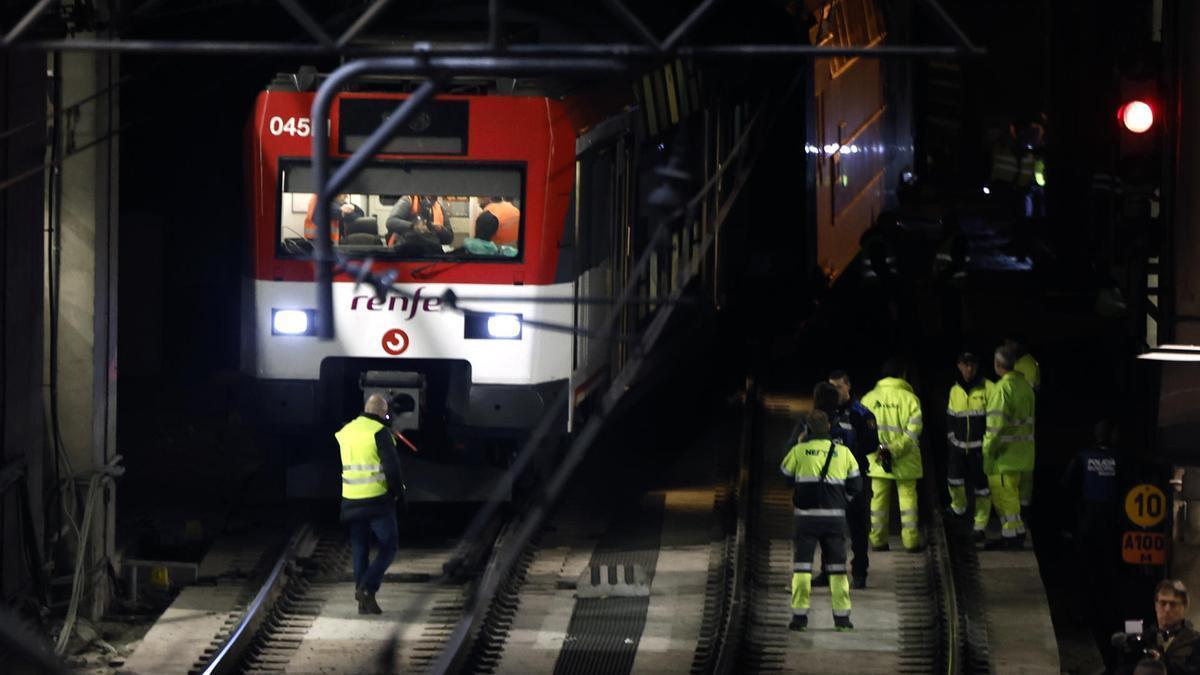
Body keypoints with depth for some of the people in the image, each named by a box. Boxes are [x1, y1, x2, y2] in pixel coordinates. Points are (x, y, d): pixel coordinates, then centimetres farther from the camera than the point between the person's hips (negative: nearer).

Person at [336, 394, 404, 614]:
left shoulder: (345, 432, 11)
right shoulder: (380, 432, -11)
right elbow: (392, 466, -15)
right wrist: (397, 491, -3)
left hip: (351, 501, 6)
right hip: (378, 499, -6)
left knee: (359, 549, 12)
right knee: (388, 546, 4)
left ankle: (364, 602, 10)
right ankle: (367, 588, -13)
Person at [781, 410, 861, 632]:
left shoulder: (799, 451, -5)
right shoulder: (843, 452, 1)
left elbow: (785, 474, 11)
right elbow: (856, 484, 7)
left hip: (807, 515, -2)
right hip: (835, 516, 2)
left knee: (802, 565, 3)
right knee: (837, 566, 9)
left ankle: (799, 615, -2)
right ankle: (842, 616, 8)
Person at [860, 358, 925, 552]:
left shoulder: (869, 398, 1)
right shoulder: (910, 398, -6)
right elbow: (913, 432, -13)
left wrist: (876, 449, -4)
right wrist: (895, 450, -13)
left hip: (877, 461, 2)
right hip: (905, 462, -2)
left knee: (879, 499, 9)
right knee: (907, 498, 6)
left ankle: (878, 541, 11)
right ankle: (911, 541, 4)